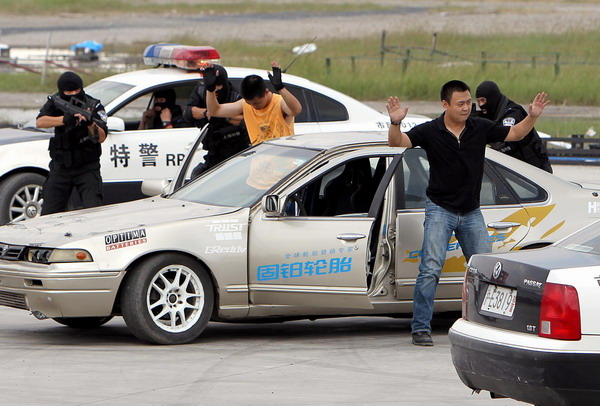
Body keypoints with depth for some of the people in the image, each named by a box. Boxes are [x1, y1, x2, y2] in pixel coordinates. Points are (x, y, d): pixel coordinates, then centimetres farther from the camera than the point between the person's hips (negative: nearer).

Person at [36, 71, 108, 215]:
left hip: (87, 169, -2)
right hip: (60, 168, 2)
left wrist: (91, 123, -37)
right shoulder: (55, 102, -2)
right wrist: (64, 119, -35)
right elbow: (40, 122, -20)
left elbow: (101, 138, -17)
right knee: (49, 213, 0)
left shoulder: (94, 106, -9)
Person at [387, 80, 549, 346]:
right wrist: (395, 123, -37)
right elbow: (397, 143, -16)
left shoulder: (481, 128, -1)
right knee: (431, 269, -13)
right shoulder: (430, 132, -9)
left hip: (471, 212, 4)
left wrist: (532, 116, -8)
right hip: (440, 210, -4)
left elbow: (514, 134, 9)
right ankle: (420, 328, -10)